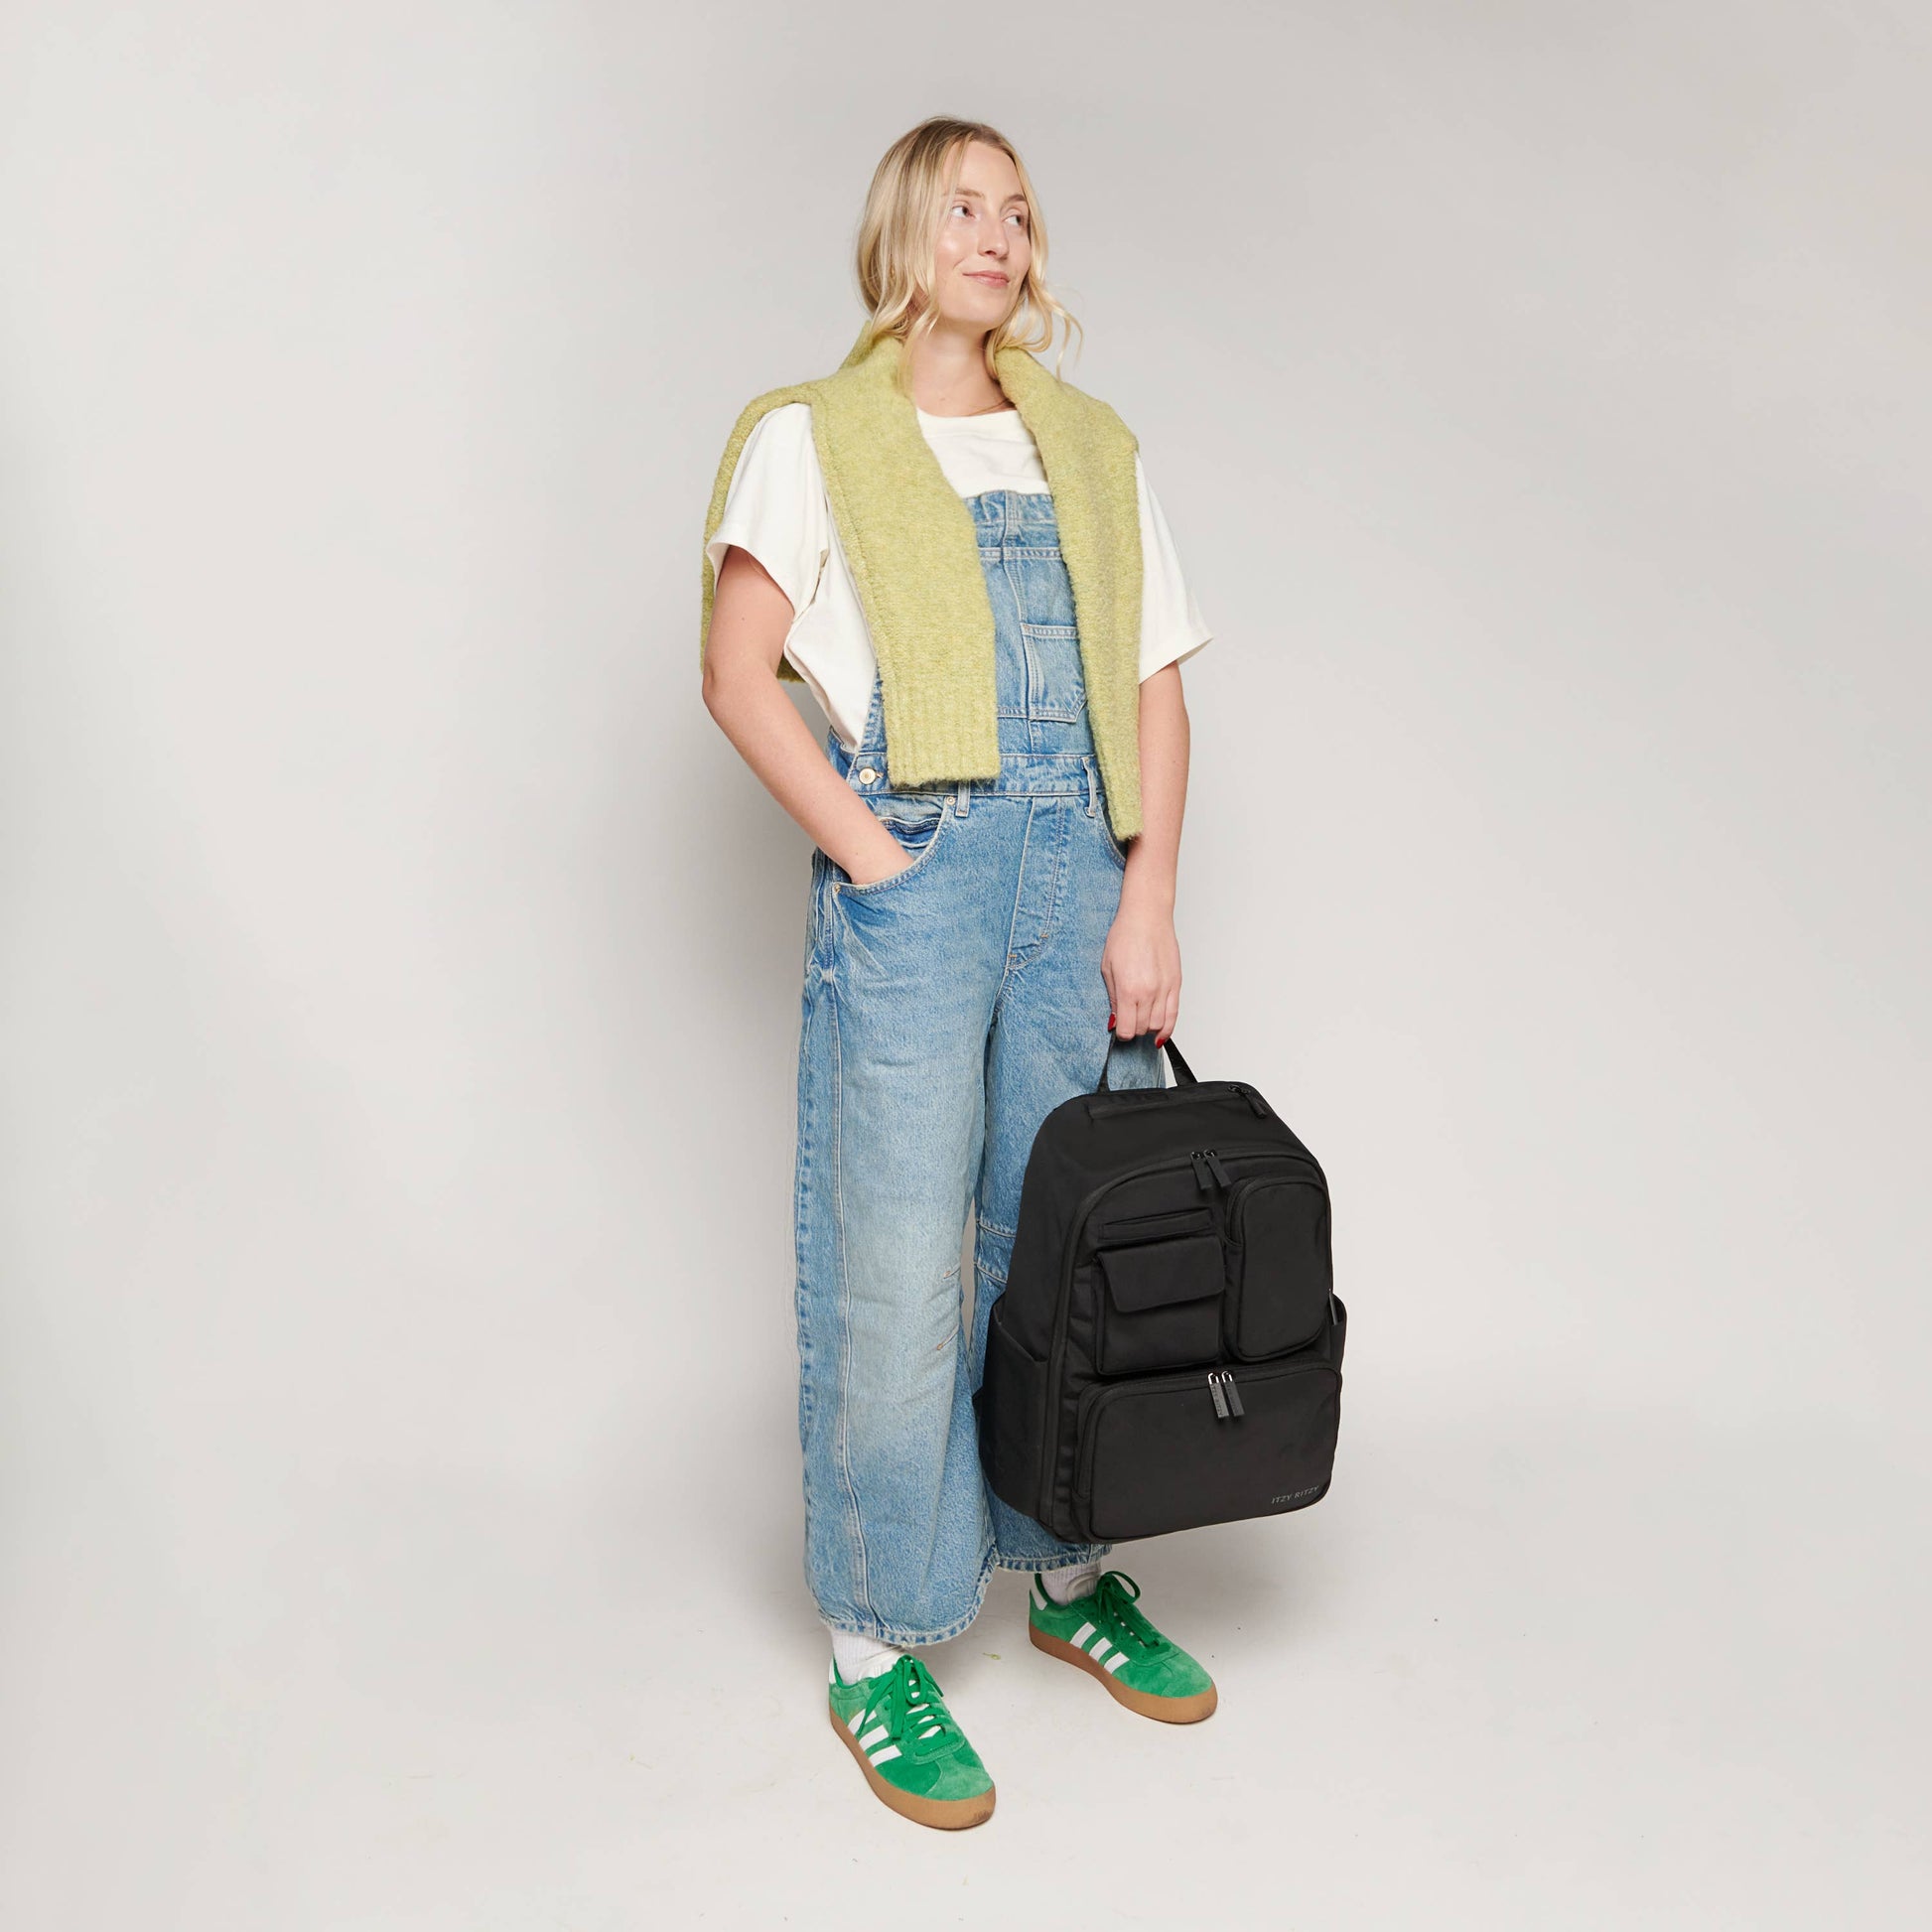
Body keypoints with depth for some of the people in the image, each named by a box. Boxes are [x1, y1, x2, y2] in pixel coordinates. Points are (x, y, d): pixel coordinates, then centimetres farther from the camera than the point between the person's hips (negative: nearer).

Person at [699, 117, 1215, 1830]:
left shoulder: (1093, 450, 18)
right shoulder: (810, 437, 7)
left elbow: (1157, 691, 12)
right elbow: (737, 672, -3)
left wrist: (1148, 903, 1)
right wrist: (870, 856, -10)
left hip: (1083, 870, 4)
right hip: (908, 871, -4)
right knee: (898, 1259, -4)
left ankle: (1067, 1568, 28)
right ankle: (880, 1650, 11)